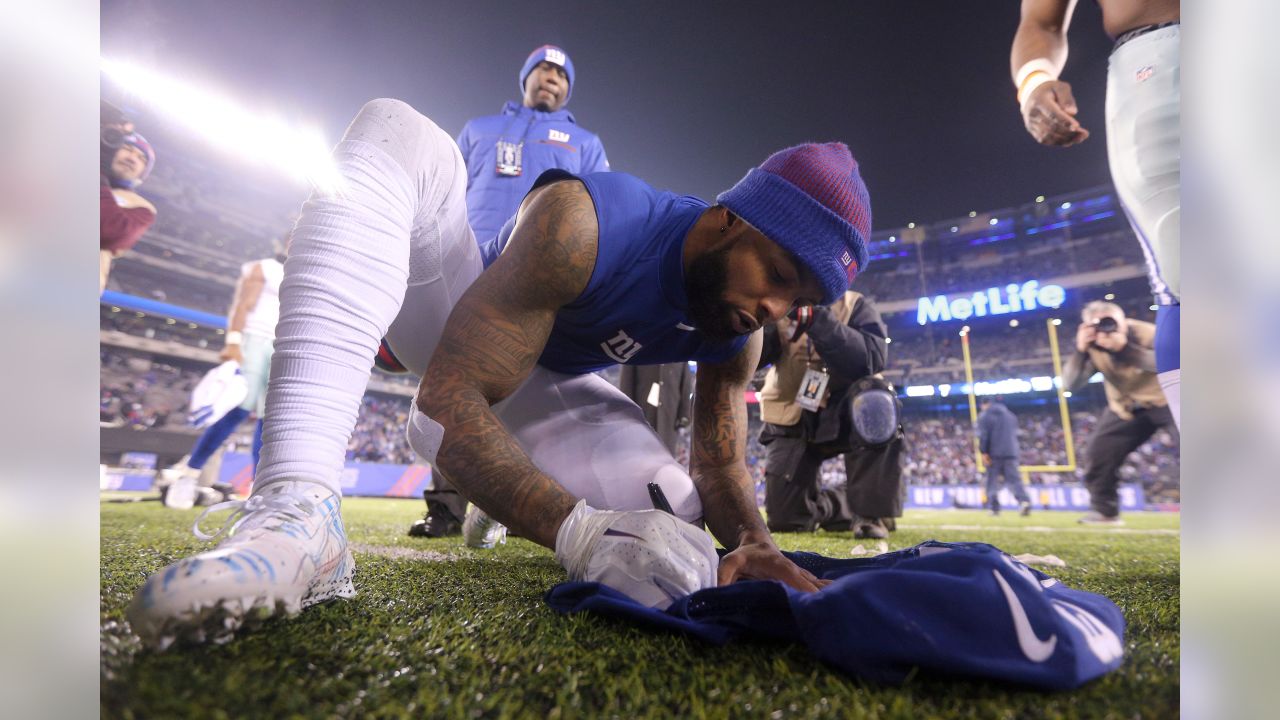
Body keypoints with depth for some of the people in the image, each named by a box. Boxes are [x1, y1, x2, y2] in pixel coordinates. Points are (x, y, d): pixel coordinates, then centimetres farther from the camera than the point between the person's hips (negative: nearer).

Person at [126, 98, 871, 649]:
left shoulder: (737, 330, -14)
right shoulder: (579, 224, -34)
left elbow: (722, 465, -9)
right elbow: (450, 398, -38)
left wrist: (752, 539, -32)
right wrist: (577, 529, -52)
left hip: (541, 386, 4)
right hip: (453, 315, -4)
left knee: (667, 513, -19)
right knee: (396, 130, -29)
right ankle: (300, 507, -44)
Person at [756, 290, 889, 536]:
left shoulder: (855, 305, -7)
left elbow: (872, 358, -28)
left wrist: (814, 319, -37)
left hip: (845, 416, -1)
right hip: (792, 421, 1)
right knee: (785, 518, -11)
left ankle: (870, 512, -19)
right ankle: (837, 505, 23)